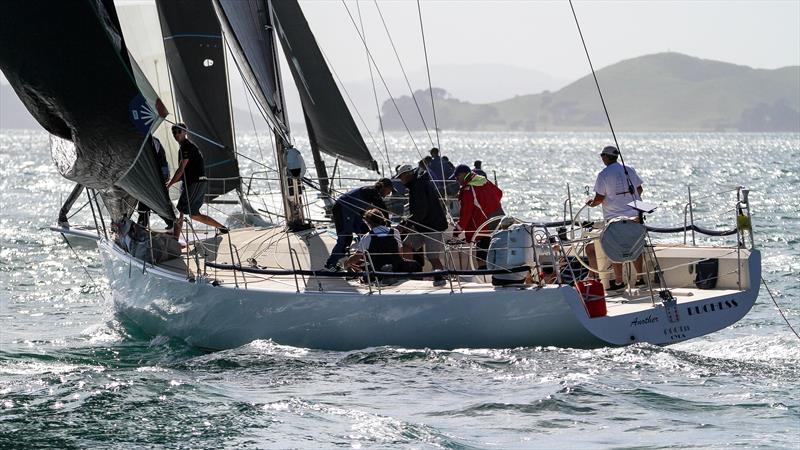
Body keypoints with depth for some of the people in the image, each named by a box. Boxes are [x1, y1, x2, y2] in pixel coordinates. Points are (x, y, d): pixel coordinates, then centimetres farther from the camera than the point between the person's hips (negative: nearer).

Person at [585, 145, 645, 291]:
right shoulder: (629, 170, 4)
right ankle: (639, 278, 17)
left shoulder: (604, 174, -11)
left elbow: (599, 198, -13)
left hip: (615, 217, -5)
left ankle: (618, 281, 5)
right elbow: (639, 189, 12)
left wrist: (591, 203, 8)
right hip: (635, 215, 5)